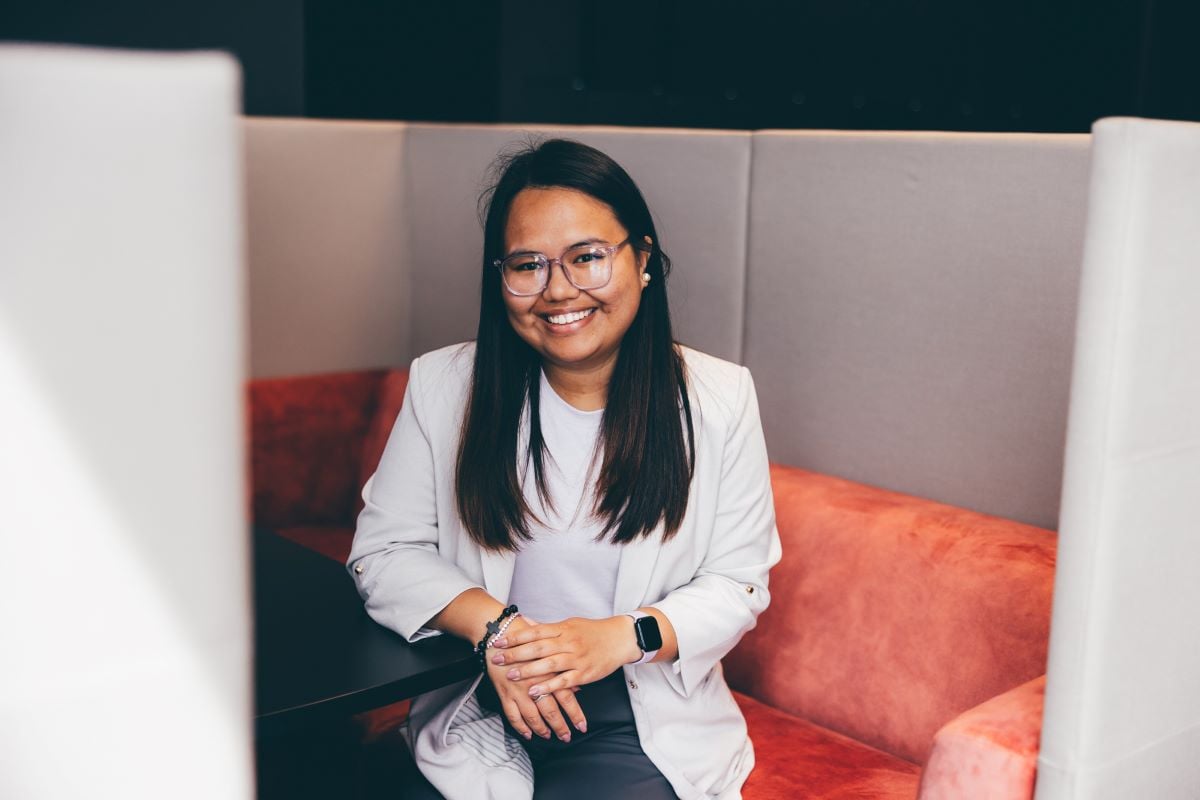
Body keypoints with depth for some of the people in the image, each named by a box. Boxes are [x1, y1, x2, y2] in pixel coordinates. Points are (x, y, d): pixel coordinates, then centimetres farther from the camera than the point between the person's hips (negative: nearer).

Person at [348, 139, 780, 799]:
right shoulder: (444, 386, 1)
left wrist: (623, 636, -17)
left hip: (642, 725, -1)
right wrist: (492, 626, -16)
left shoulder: (718, 399, -1)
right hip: (477, 713, 2)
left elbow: (737, 584, 1)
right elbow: (382, 552, 2)